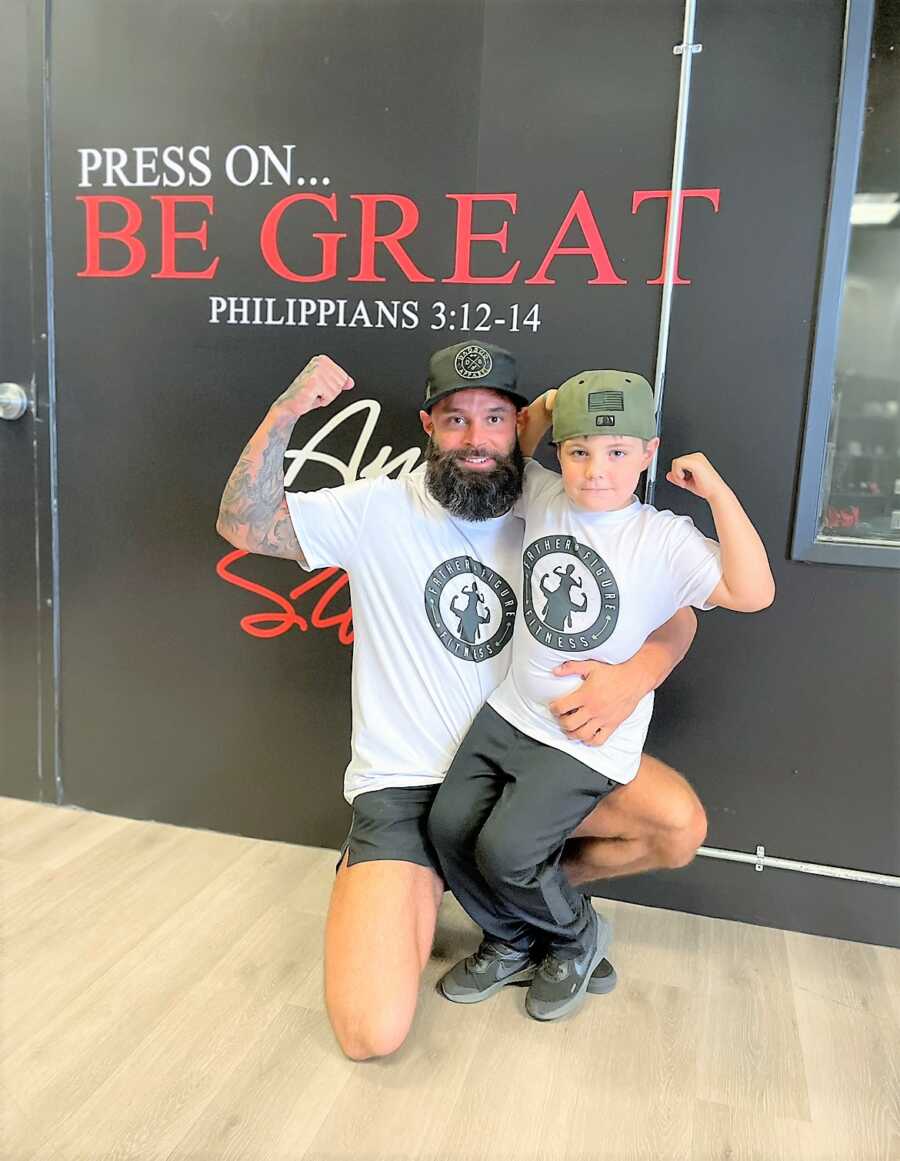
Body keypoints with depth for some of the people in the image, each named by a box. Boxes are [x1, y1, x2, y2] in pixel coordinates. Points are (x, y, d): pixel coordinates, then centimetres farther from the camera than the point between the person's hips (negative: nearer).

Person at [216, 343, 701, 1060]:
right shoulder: (380, 511, -4)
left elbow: (676, 616, 2)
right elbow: (243, 524, -10)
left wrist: (635, 674, -20)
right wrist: (285, 413, -24)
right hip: (405, 785, -3)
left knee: (679, 824, -20)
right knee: (373, 1033, -16)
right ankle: (377, 885, 18)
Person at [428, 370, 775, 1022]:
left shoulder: (664, 540, -14)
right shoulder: (543, 496, 0)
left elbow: (753, 593, -26)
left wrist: (718, 491, -25)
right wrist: (542, 410, -1)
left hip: (587, 742, -5)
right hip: (511, 712, 6)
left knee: (504, 851, -16)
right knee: (449, 825, -4)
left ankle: (579, 937, 18)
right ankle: (513, 944, 23)